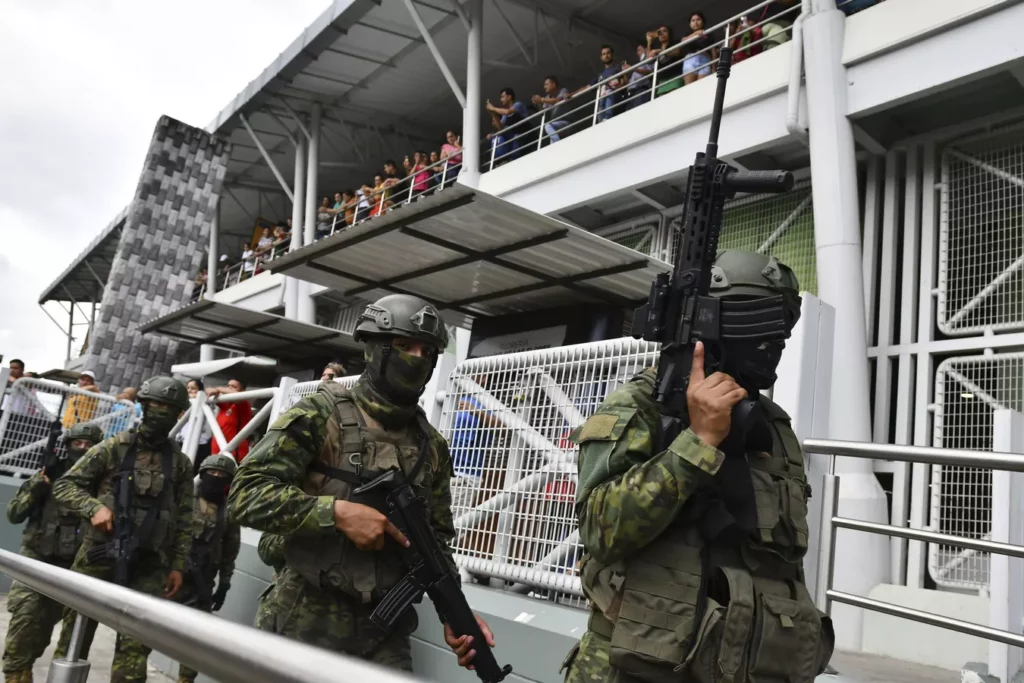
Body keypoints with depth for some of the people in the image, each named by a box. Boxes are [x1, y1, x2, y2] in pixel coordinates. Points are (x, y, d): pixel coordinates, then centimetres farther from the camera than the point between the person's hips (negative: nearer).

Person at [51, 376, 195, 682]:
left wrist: (177, 565, 5)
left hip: (147, 566, 1)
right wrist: (94, 507, -15)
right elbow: (64, 486, 2)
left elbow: (184, 520, 9)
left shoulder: (180, 463, 6)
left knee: (134, 649, 1)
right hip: (98, 556, -1)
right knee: (74, 640, 8)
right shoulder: (114, 448, 0)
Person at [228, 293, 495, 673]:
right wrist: (338, 512, -22)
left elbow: (436, 540, 10)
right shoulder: (322, 414, -8)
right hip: (307, 625, -3)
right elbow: (245, 493, -14)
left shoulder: (432, 447, 5)